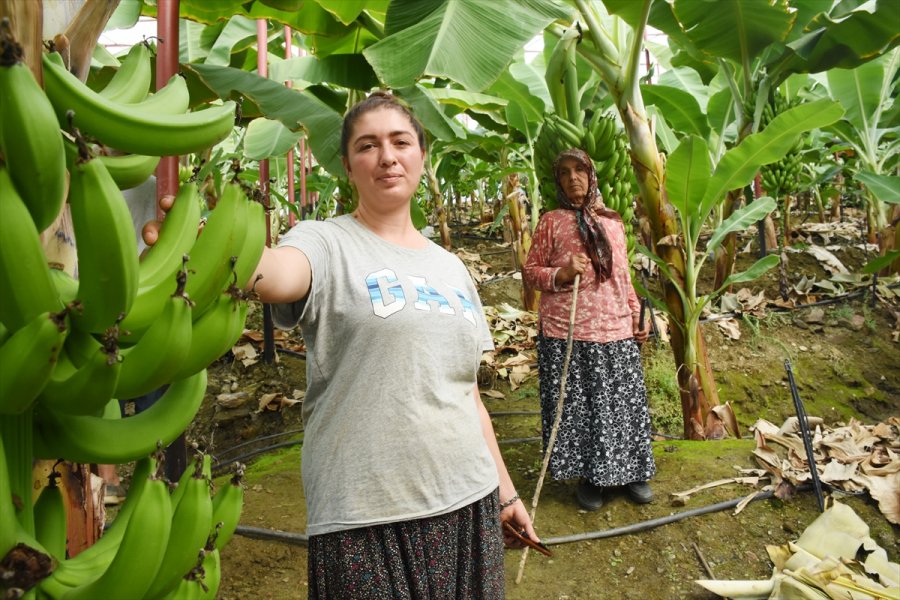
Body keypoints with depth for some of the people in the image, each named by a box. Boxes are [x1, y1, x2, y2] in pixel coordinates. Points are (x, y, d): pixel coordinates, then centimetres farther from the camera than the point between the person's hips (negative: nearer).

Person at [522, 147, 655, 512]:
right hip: (566, 332, -3)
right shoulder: (552, 222, 1)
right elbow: (530, 271, 2)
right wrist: (561, 274, -15)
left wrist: (637, 315, 12)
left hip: (615, 329, 4)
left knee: (623, 401, 10)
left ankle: (628, 471, 28)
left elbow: (623, 276, 18)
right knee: (576, 404, 4)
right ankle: (589, 476, 21)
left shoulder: (613, 222, 13)